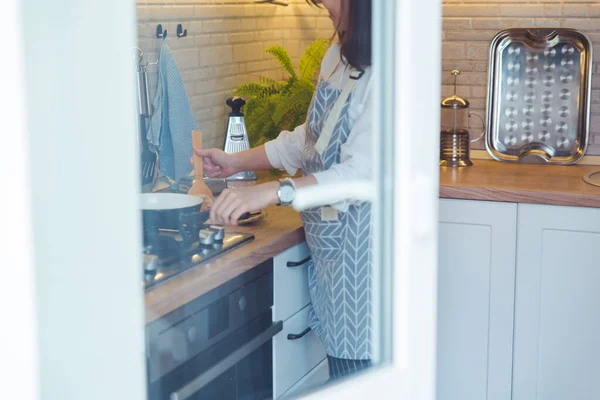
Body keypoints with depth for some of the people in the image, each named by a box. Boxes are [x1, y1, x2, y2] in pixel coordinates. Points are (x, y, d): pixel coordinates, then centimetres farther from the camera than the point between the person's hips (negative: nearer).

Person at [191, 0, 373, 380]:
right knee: (340, 369, 14)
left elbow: (363, 172, -27)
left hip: (360, 246, -8)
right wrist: (237, 161, 20)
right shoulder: (338, 54, 10)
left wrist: (271, 192, -36)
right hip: (329, 244, 9)